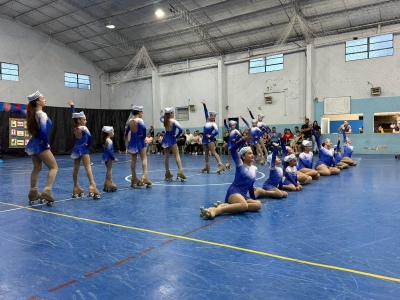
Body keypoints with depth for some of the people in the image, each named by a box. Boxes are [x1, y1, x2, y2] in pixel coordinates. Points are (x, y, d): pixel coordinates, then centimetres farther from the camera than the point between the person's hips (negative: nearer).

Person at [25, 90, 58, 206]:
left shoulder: (33, 113, 10)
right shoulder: (42, 114, -17)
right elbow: (43, 131, -29)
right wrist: (46, 143, -16)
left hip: (33, 144, 9)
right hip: (40, 145, -9)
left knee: (37, 168, 17)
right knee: (54, 167, -3)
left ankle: (33, 193, 23)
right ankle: (47, 191, -15)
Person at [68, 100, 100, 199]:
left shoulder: (74, 127, 7)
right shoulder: (83, 128, -12)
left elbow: (73, 115, 18)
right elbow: (89, 137, -17)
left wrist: (72, 105, 29)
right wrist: (88, 145, 2)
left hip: (76, 148, 8)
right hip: (83, 149, -8)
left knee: (76, 168, 12)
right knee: (88, 167, -16)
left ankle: (76, 188, 19)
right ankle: (92, 185, -28)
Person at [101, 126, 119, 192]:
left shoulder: (105, 140, 10)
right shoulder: (109, 141, -18)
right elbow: (109, 151, -21)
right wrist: (114, 158, -16)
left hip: (105, 157, 9)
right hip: (109, 157, -9)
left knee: (108, 170, 17)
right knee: (109, 170, -4)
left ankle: (107, 184, 25)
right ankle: (109, 184, 0)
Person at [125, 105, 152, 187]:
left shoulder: (130, 121, 5)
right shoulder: (140, 120, -11)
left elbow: (128, 129, 21)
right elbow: (144, 128, -28)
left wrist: (125, 135, 42)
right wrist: (144, 136, -12)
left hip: (132, 142, 6)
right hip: (140, 141, -6)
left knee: (133, 159, 11)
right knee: (144, 158, -4)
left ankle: (134, 179, 18)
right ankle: (144, 176, -18)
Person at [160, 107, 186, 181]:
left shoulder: (164, 121, 4)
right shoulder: (174, 121, -12)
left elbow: (161, 117, 30)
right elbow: (181, 129, -20)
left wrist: (165, 114, 19)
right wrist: (177, 136, -6)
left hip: (165, 139, 6)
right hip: (172, 139, -6)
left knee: (166, 156, 10)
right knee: (177, 156, -7)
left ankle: (167, 174, 16)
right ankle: (180, 172, -19)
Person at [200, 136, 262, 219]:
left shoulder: (254, 168, 20)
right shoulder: (240, 164, 4)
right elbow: (232, 149, -11)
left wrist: (253, 199, 26)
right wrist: (244, 139, -17)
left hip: (243, 195, 7)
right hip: (233, 192, -7)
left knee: (258, 204, -25)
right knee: (244, 205, -38)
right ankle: (216, 210, -44)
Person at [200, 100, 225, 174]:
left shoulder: (214, 124, -8)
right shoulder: (207, 120, 9)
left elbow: (216, 132, -21)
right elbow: (206, 112, 9)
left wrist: (211, 136, -15)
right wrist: (204, 104, 5)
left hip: (210, 139, -7)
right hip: (205, 139, 7)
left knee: (213, 152, -16)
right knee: (206, 153, 11)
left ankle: (220, 165, -24)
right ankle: (207, 166, 19)